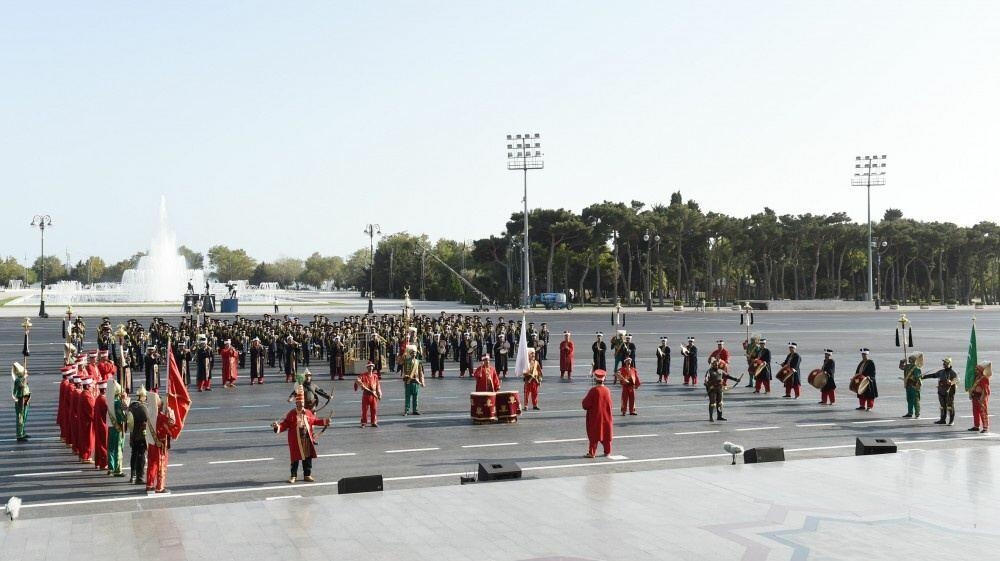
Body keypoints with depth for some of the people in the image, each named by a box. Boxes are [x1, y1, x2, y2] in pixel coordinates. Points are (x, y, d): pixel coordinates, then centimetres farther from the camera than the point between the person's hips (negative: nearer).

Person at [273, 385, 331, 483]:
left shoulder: (308, 413, 6)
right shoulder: (291, 414, -6)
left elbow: (315, 421, 19)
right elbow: (285, 425, -8)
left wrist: (324, 421, 12)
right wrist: (278, 427, -25)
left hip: (307, 440, 4)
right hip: (296, 441, -4)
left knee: (308, 458, 9)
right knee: (295, 458, 3)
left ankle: (307, 475, 21)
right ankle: (293, 476, 14)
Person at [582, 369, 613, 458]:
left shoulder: (593, 391, -18)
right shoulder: (607, 390, -4)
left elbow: (586, 405, -15)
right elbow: (610, 404, 7)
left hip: (595, 417, -4)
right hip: (606, 417, 4)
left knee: (594, 435, 2)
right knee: (606, 434, 14)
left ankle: (592, 453, 2)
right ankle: (607, 452, 19)